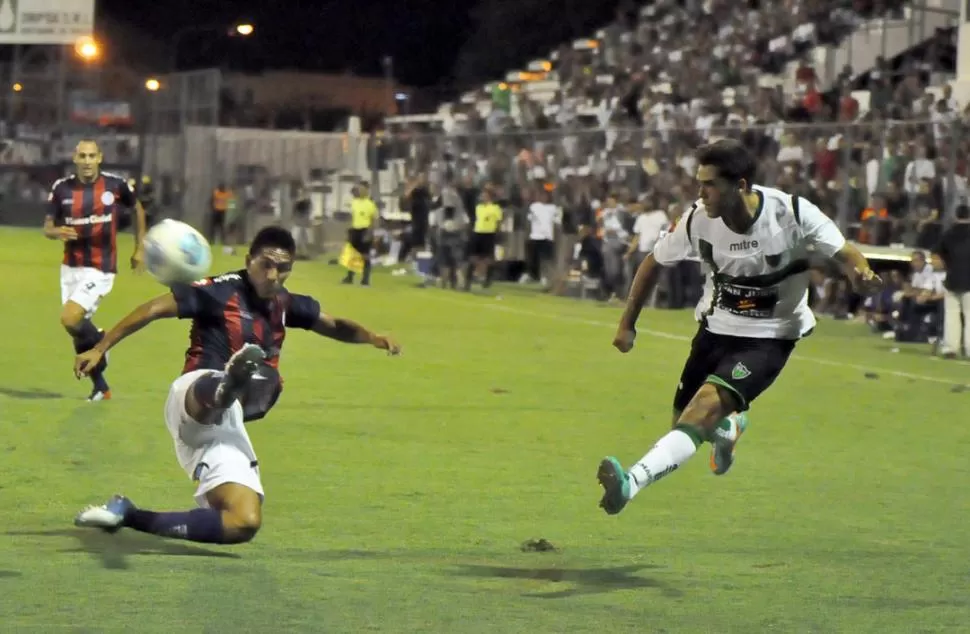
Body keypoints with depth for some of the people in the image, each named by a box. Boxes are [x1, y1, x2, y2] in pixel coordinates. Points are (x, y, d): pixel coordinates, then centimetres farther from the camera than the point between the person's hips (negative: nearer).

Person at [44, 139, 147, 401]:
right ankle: (100, 387, 25)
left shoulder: (116, 185, -8)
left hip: (100, 269, -4)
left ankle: (98, 341, 10)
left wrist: (140, 248, 13)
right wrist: (57, 232, -22)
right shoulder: (62, 188, -4)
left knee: (70, 319, -22)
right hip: (70, 268, 4)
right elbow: (47, 227, 2)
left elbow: (138, 209, 11)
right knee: (77, 330, 8)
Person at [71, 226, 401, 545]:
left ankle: (127, 515, 2)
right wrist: (99, 350, -9)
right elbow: (154, 309, -4)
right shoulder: (223, 290, -3)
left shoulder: (284, 304, 17)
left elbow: (333, 325, 29)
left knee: (245, 523, -7)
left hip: (224, 430, 6)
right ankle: (227, 388, -84)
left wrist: (370, 337, 8)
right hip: (195, 392, -6)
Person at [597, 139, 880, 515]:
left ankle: (632, 482, -40)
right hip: (716, 328, 5)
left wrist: (860, 272, -35)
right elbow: (653, 263, 3)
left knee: (707, 406, -26)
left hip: (769, 338, -5)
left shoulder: (793, 213, -23)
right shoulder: (699, 219, -14)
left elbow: (844, 253, -11)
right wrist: (627, 324, 4)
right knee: (686, 418, 10)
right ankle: (729, 427, 48)